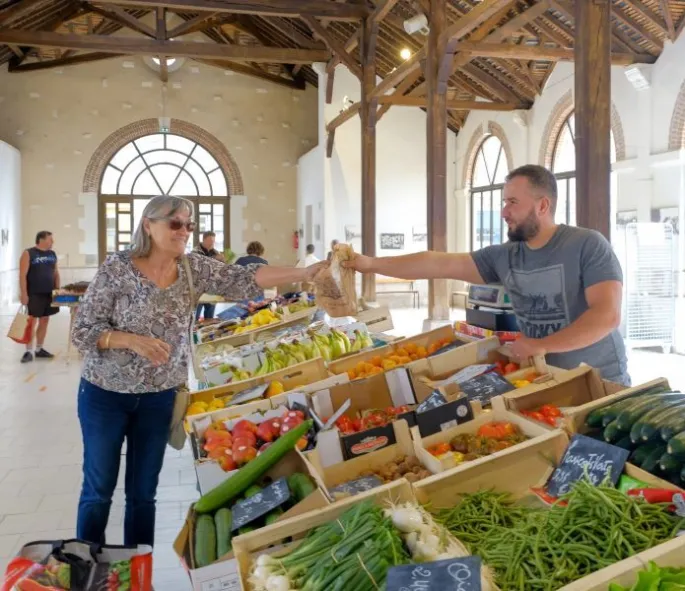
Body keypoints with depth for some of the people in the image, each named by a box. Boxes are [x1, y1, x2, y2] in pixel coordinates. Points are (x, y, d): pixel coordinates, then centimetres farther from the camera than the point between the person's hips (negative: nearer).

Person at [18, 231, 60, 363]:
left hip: (49, 294, 6)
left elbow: (56, 273, 18)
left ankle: (39, 349, 19)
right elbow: (23, 275, -10)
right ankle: (28, 351, 1)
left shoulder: (52, 254, 11)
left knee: (44, 321, 9)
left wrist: (58, 290, 11)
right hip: (34, 295, -6)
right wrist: (23, 294, -16)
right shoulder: (28, 254, -6)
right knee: (32, 322, -4)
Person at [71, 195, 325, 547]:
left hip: (159, 396, 3)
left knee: (143, 492, 14)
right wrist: (133, 340, -29)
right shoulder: (117, 267, -13)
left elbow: (244, 279, -17)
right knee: (98, 490, 10)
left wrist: (305, 274, -29)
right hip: (105, 394, -3)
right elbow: (82, 331, -12)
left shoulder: (194, 268, -4)